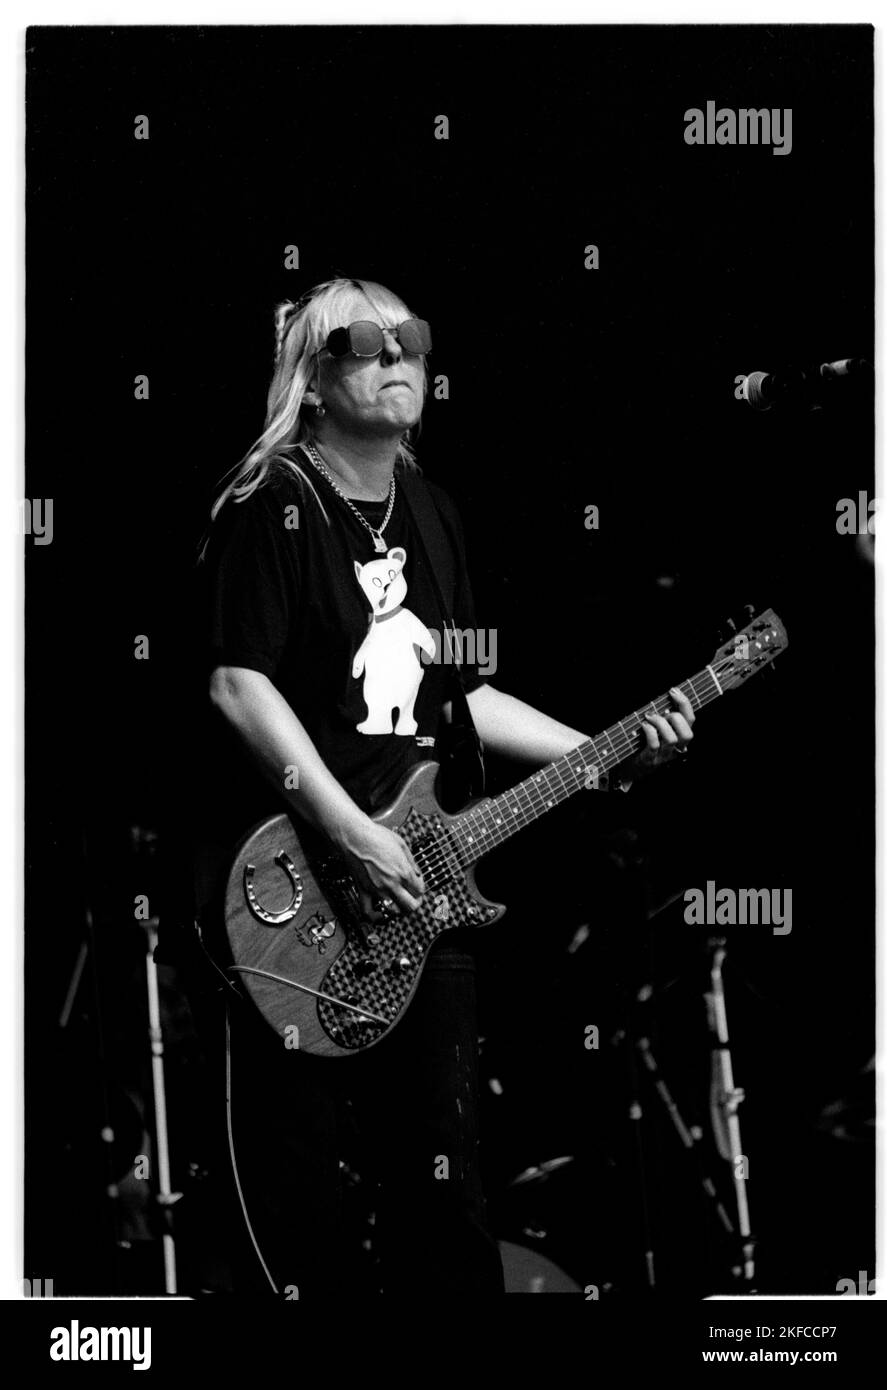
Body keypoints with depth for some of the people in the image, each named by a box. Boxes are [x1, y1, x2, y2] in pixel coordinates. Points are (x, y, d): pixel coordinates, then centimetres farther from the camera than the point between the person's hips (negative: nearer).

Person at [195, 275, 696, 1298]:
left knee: (440, 1171, 9)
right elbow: (239, 684, -17)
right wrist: (353, 838, -22)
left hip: (417, 891, 7)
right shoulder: (270, 510, -8)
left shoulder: (431, 515, 16)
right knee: (299, 1203, -2)